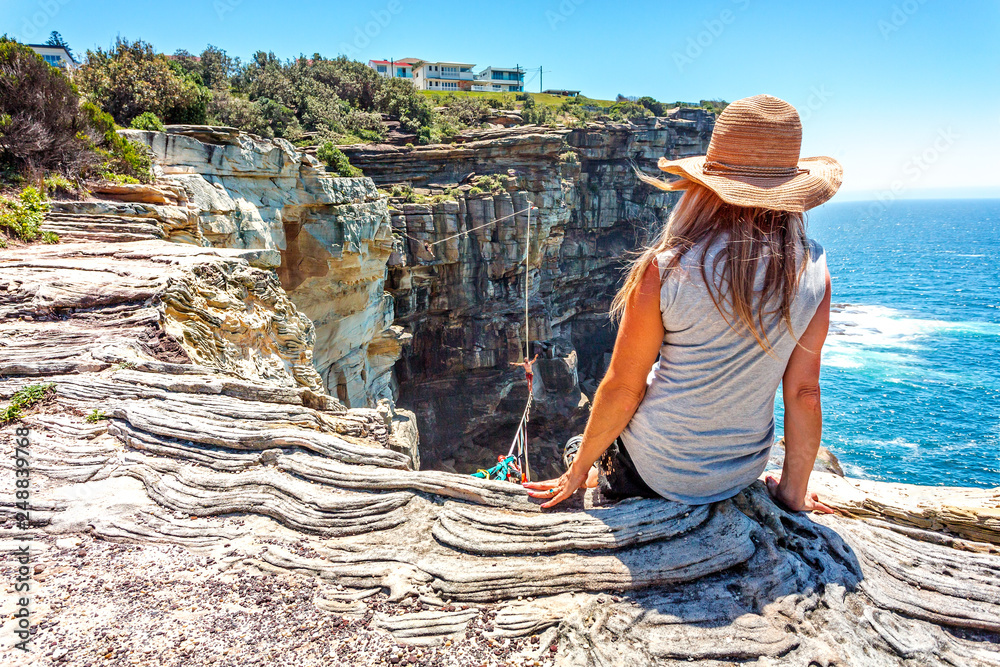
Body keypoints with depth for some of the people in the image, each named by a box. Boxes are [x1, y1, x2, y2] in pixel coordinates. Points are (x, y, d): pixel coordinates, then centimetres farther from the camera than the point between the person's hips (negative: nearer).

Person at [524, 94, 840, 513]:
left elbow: (622, 390, -17)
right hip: (743, 474, 5)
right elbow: (804, 393, -7)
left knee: (578, 448, 29)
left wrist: (579, 470, -1)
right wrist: (794, 491, 7)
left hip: (655, 470, -4)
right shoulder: (813, 270, -13)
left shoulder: (668, 269, -25)